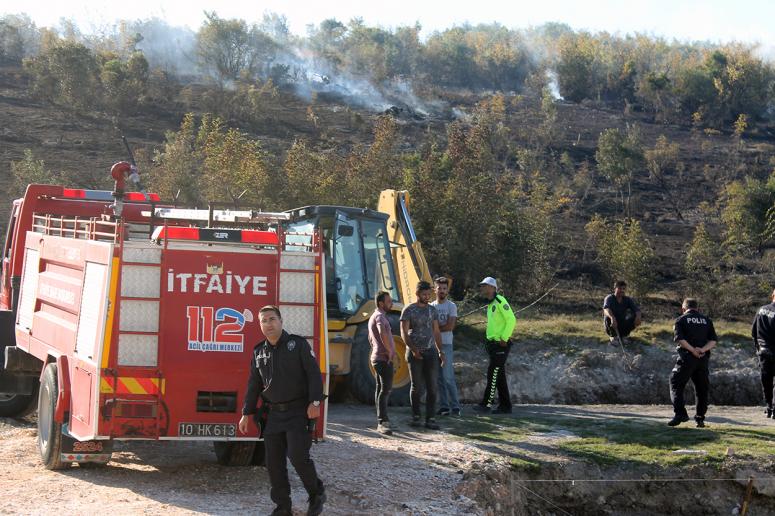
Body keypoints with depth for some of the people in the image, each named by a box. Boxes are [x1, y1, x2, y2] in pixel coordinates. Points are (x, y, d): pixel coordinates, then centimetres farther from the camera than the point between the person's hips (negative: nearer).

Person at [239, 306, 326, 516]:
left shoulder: (298, 344, -3)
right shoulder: (259, 352, 11)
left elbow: (314, 374, -7)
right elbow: (254, 385, 17)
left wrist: (315, 402, -18)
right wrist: (246, 414, 14)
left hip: (297, 412, -5)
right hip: (273, 414, 5)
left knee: (298, 455, -16)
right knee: (274, 462, 2)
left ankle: (316, 494, 8)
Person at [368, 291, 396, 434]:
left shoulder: (374, 316, 20)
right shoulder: (380, 316, -14)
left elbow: (371, 338, 32)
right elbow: (382, 333, -34)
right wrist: (389, 350, -26)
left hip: (378, 357, 11)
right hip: (384, 358, -11)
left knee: (381, 388, 14)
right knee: (385, 389, -16)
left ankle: (381, 422, 19)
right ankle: (383, 421, -23)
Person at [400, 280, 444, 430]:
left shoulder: (432, 310, 11)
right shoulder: (409, 310, -3)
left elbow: (436, 332, 14)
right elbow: (404, 333, -8)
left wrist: (440, 351, 5)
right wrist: (413, 349, -20)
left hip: (431, 352, 4)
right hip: (415, 353, -4)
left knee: (432, 386, -2)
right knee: (417, 387, 2)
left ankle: (430, 419, 0)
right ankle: (416, 416, 17)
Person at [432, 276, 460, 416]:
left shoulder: (451, 306, -1)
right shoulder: (431, 306, 13)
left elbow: (450, 326, -11)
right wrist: (442, 326, -5)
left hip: (446, 345, -5)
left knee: (448, 377, -10)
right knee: (439, 378, 6)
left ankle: (455, 406, -6)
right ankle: (444, 406, 10)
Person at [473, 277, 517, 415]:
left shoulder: (500, 301, -13)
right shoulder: (490, 304, 17)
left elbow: (511, 320, -19)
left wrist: (504, 338, -19)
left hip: (501, 345, -10)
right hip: (493, 344, 10)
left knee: (493, 374, -10)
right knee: (499, 376, 10)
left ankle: (486, 404, -10)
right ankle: (505, 406, 15)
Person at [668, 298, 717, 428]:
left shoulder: (681, 320, 4)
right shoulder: (707, 320, 15)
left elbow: (679, 339, -12)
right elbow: (713, 340, 3)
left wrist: (693, 350, -14)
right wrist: (702, 350, -10)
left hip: (687, 358, -4)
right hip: (703, 359, 4)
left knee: (676, 385, 3)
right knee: (702, 389, 13)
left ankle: (680, 413, -12)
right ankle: (700, 418, 12)